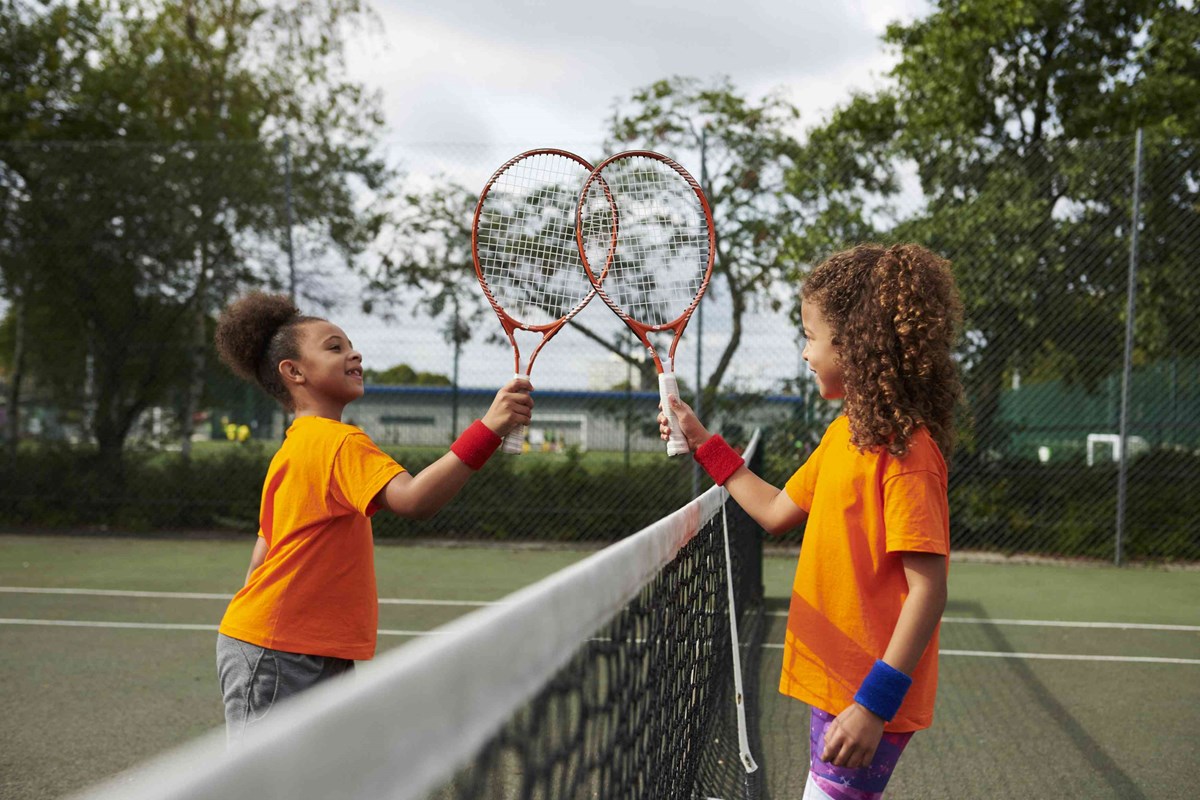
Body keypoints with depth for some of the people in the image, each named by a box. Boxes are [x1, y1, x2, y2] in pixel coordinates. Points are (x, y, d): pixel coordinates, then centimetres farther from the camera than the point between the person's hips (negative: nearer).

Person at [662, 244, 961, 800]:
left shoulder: (905, 451, -20)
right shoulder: (845, 432, 9)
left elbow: (927, 591, -23)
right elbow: (777, 512, 21)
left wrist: (874, 704, -25)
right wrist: (705, 445, 22)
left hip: (867, 698, -9)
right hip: (835, 684, 9)